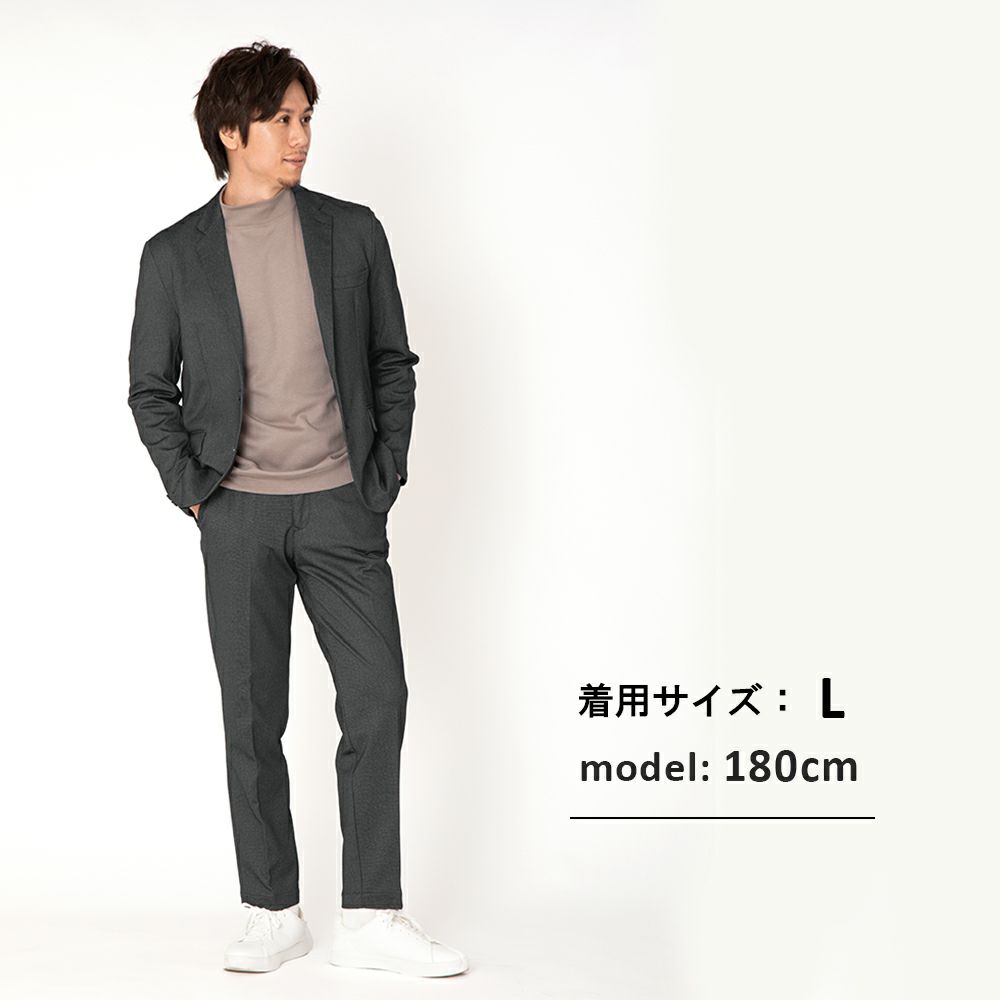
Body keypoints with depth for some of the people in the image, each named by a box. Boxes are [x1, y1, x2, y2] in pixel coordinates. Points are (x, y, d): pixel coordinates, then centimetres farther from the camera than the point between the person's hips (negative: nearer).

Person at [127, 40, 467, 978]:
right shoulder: (174, 255, 3)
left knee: (377, 698, -4)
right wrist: (191, 489, -1)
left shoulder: (351, 231, 5)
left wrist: (385, 475, 2)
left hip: (339, 504, 1)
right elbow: (150, 388, 9)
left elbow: (392, 361, 10)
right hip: (238, 513, 0)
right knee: (253, 717, 5)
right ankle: (273, 912, 17)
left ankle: (370, 917, 6)